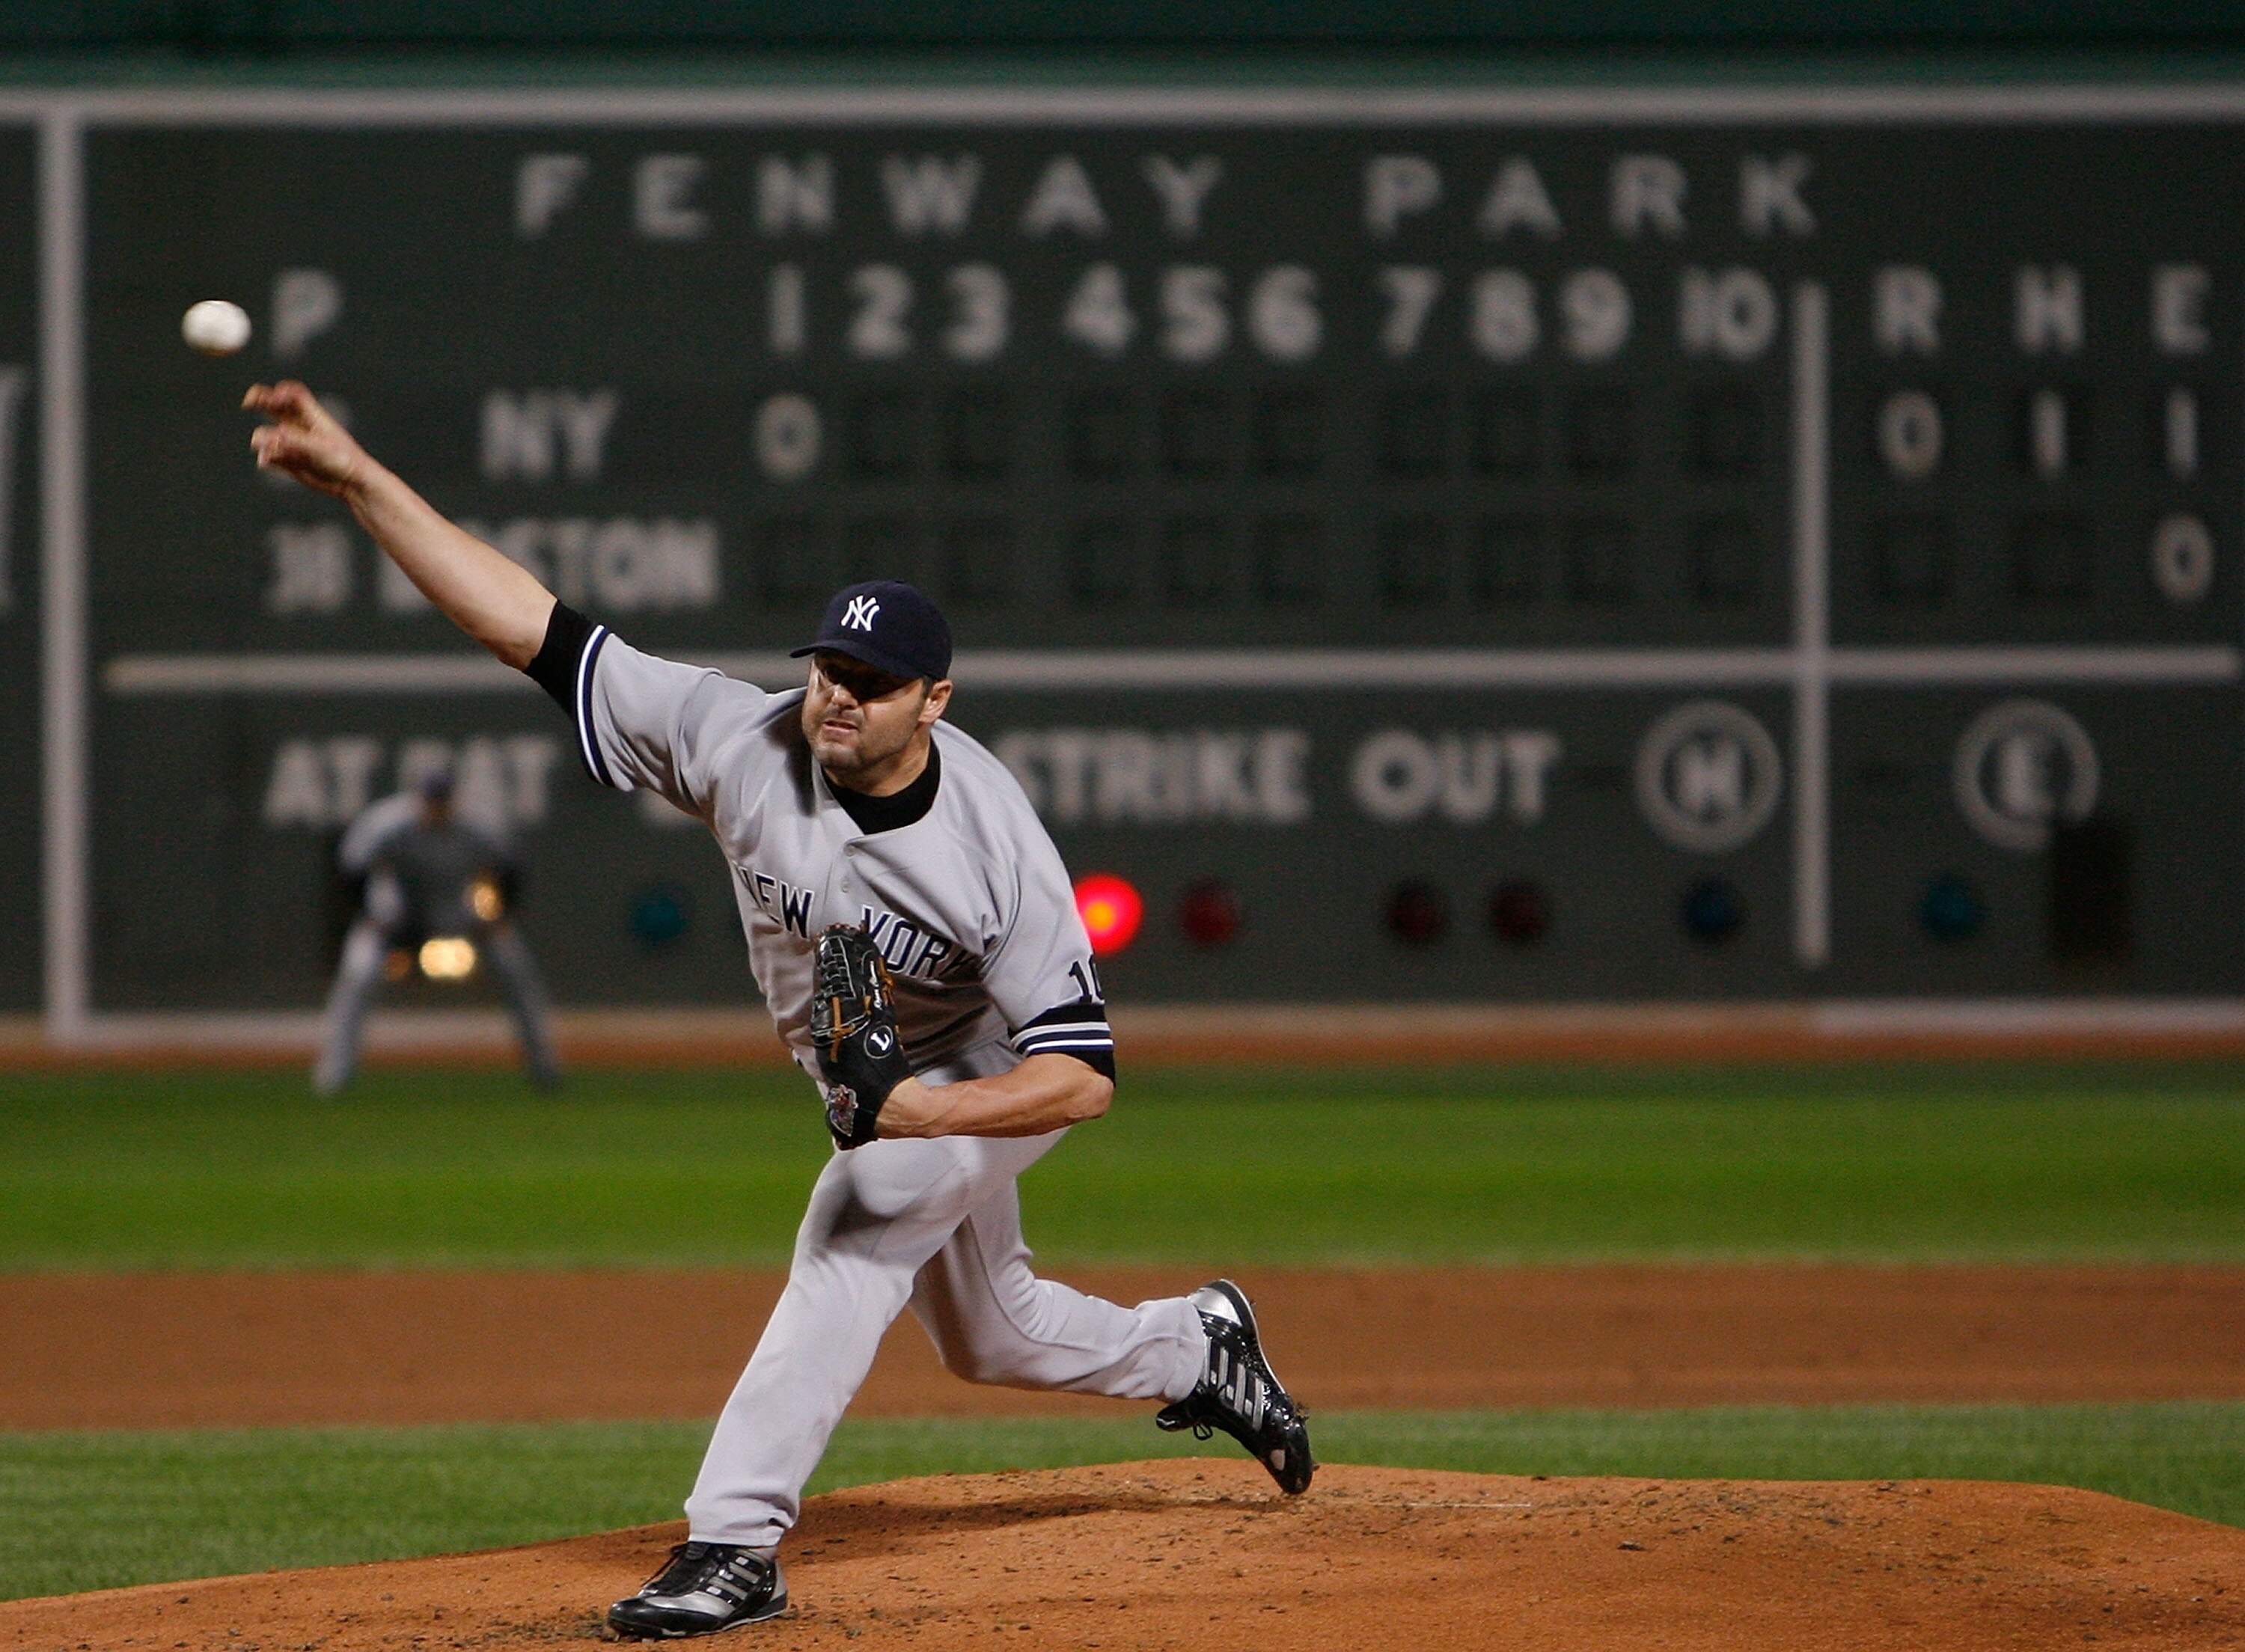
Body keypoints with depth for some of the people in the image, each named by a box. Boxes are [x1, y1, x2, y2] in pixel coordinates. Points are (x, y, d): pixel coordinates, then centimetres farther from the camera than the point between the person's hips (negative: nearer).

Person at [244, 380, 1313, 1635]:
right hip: (880, 1084, 6)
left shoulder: (997, 849, -36)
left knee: (853, 1234, -29)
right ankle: (1199, 1351, 50)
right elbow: (531, 625, -33)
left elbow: (1085, 1079, -35)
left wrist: (923, 1111, -50)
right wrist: (359, 479, -42)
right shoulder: (747, 745, -28)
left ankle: (737, 1545, -29)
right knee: (986, 1338, 22)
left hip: (992, 1075, -6)